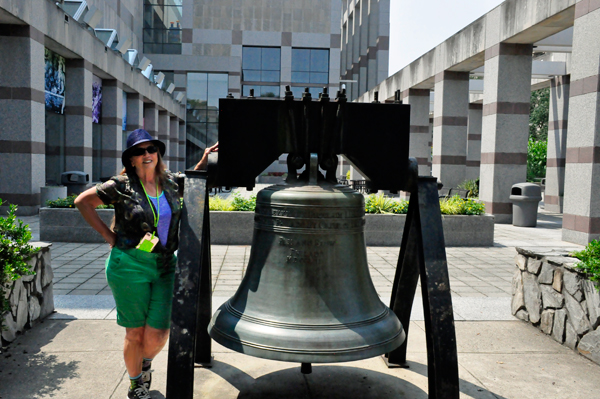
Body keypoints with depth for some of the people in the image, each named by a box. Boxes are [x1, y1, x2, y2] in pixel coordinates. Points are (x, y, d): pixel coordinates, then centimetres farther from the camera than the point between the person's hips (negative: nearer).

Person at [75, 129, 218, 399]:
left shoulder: (170, 182, 7)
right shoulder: (122, 186, -5)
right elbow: (82, 202, 3)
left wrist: (204, 160, 16)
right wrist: (108, 235, -1)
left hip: (165, 266, 3)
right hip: (130, 267, -3)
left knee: (157, 336, 1)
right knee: (135, 334, 8)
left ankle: (146, 364, 38)